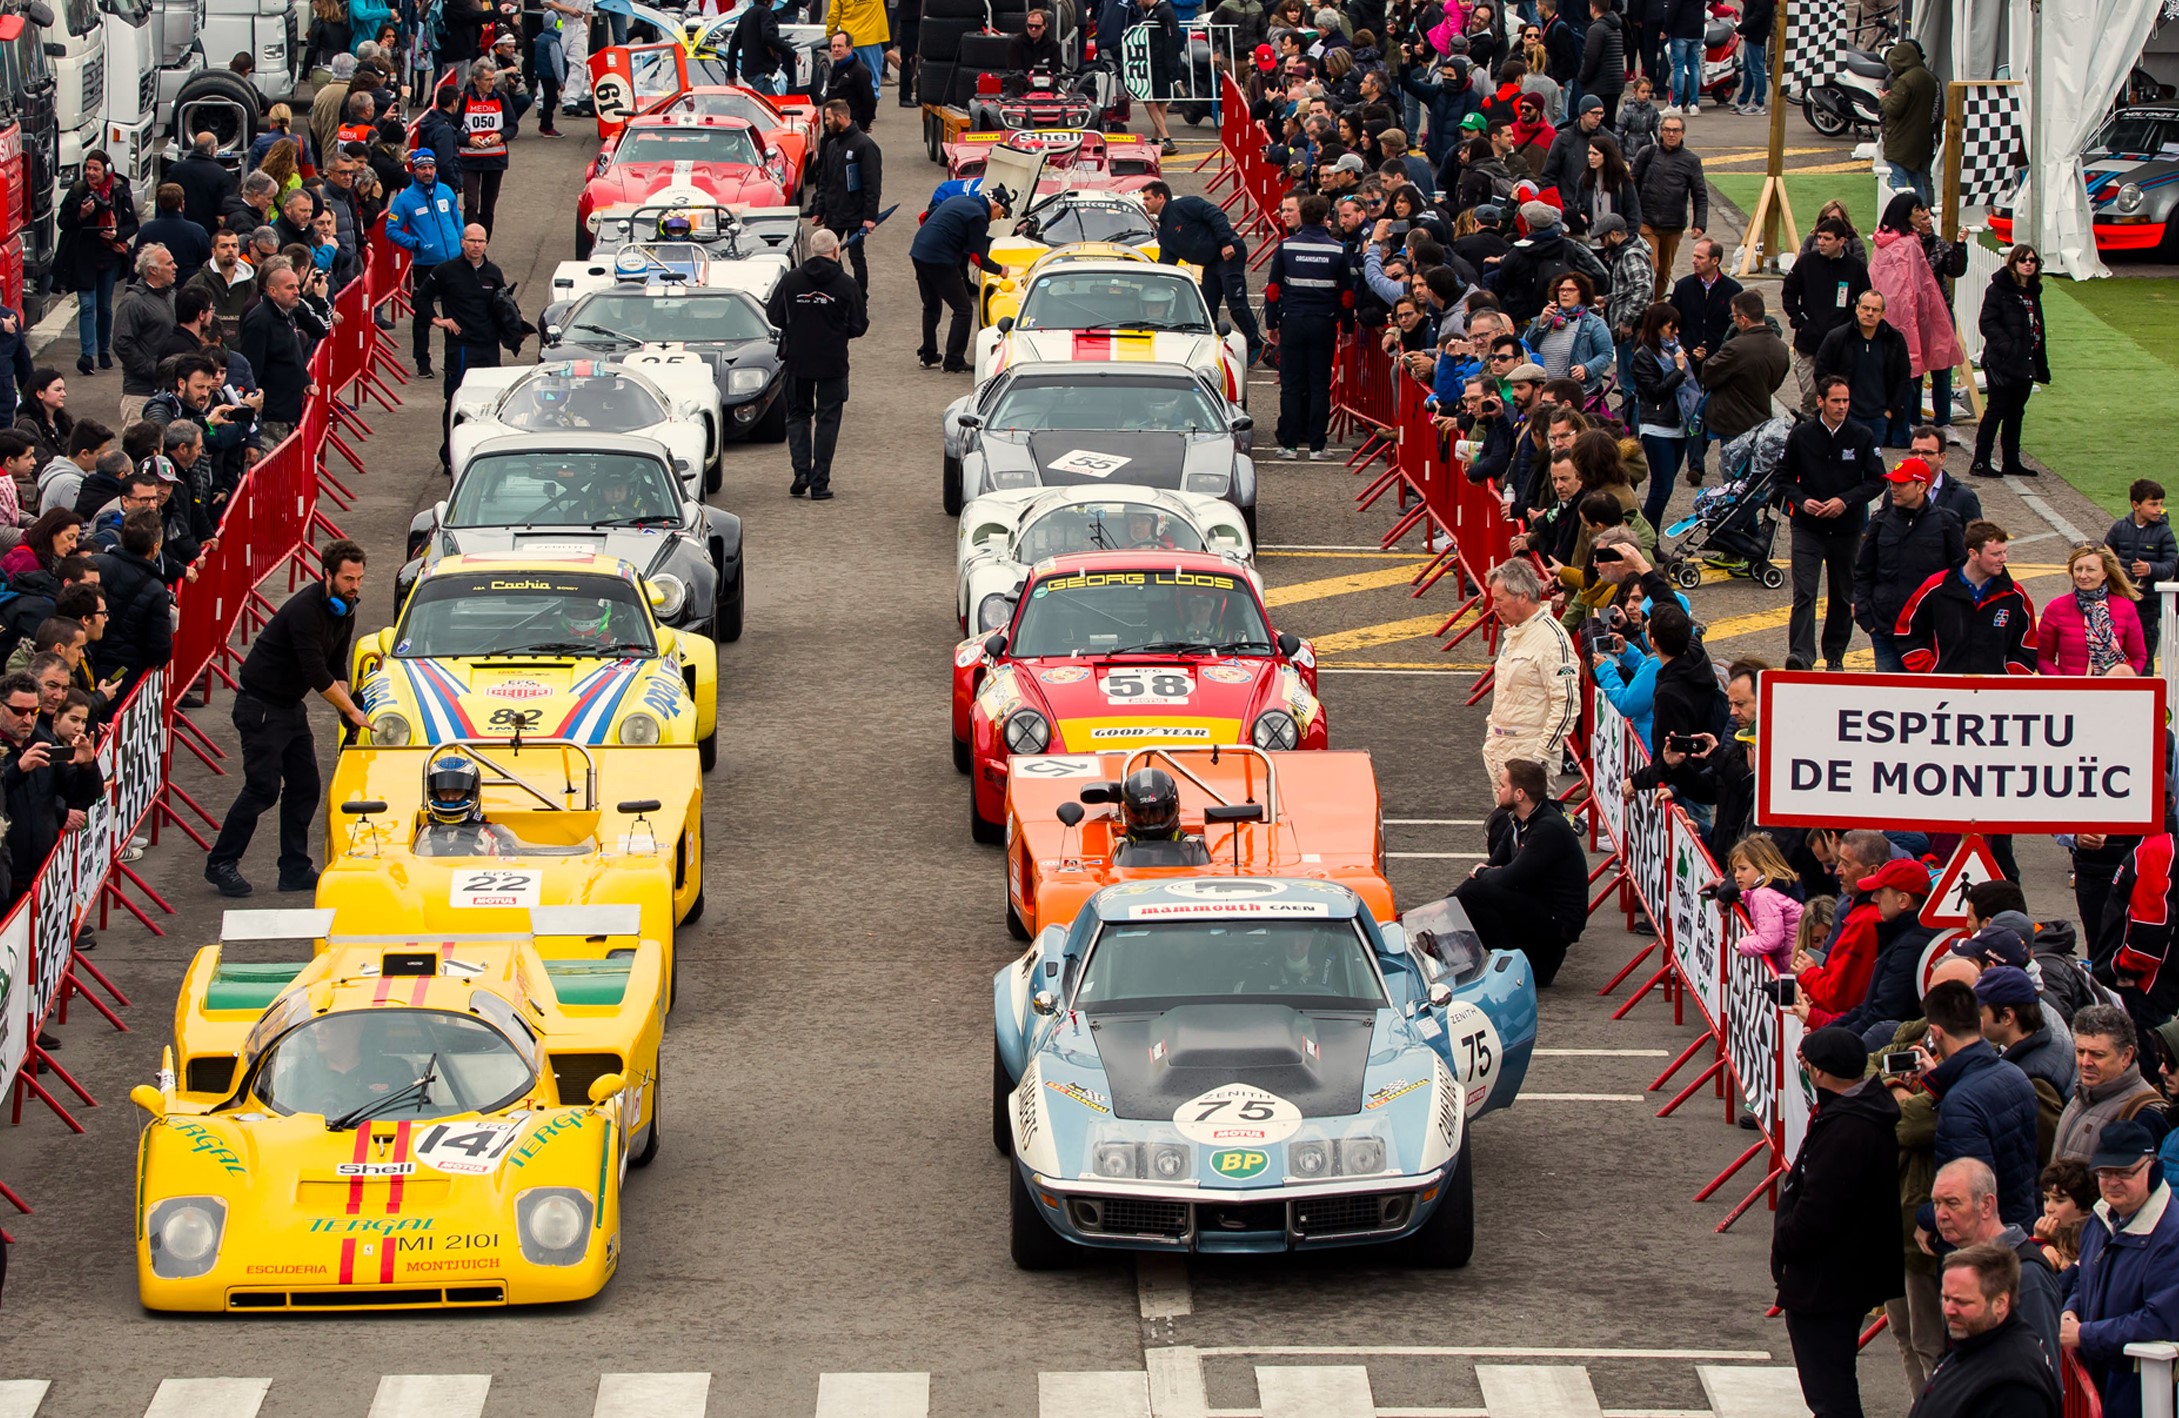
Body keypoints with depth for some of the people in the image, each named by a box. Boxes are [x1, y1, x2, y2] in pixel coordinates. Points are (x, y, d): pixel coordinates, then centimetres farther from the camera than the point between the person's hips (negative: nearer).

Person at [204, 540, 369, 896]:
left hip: (291, 707, 9)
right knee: (263, 787, -11)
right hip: (261, 705, -9)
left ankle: (296, 870, 10)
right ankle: (221, 864, -1)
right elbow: (317, 675, -28)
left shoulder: (344, 610, 3)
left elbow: (336, 668, 12)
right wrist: (351, 711, -21)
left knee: (304, 787, 5)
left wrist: (345, 711, -1)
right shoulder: (305, 610, -26)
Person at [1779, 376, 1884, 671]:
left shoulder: (1862, 438, -1)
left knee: (1844, 596, 11)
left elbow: (1876, 481, 0)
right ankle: (1801, 654, -22)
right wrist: (1801, 501, -11)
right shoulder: (1801, 436, -1)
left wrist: (1845, 500, -14)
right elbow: (1784, 477, 8)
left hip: (1847, 529, 1)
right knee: (1804, 593, -15)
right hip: (1808, 528, -1)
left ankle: (1835, 654, 24)